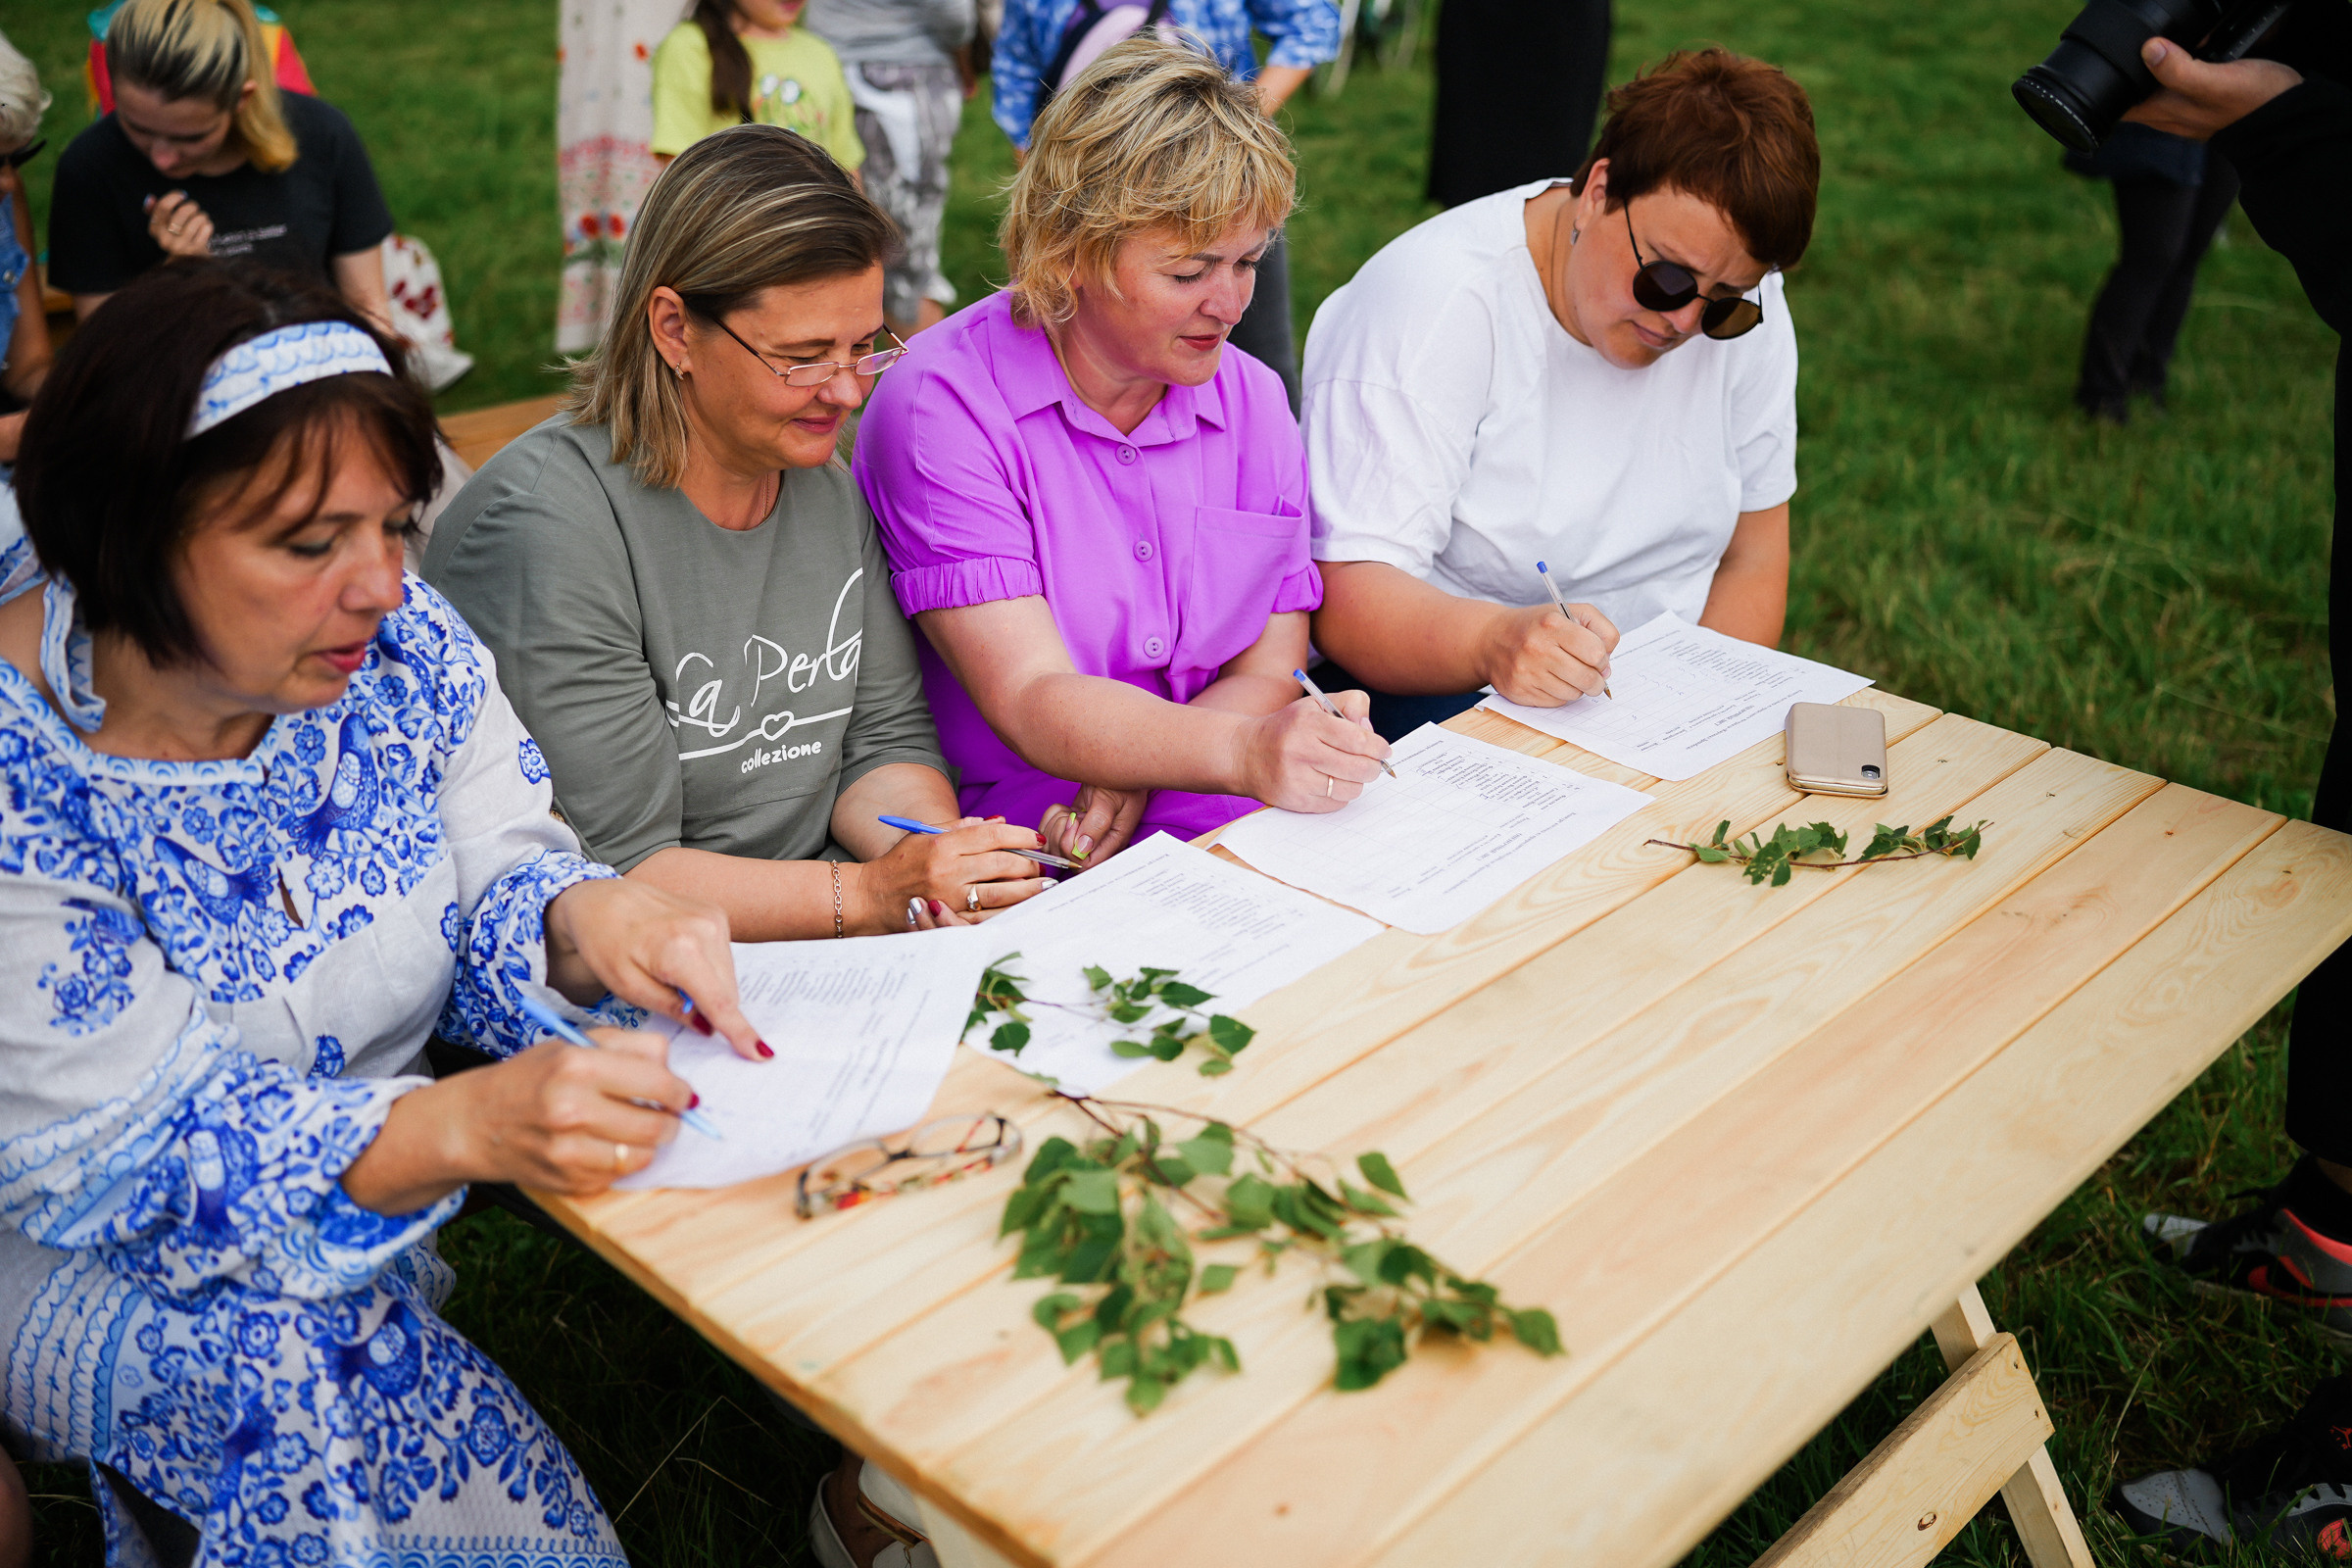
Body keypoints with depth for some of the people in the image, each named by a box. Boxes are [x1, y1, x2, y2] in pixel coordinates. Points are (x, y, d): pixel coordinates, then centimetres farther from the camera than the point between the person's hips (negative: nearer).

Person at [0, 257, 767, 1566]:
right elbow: (131, 1152, -25)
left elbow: (498, 876, -3)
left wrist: (586, 919, -29)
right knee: (284, 1368, -32)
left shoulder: (402, 646, -9)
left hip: (405, 1190, 5)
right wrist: (461, 1127, -42)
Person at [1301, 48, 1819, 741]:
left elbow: (1752, 557, 5)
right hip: (1444, 688, -5)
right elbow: (1346, 593, -25)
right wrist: (1493, 641, -45)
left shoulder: (1740, 309, -2)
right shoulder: (1433, 304, -19)